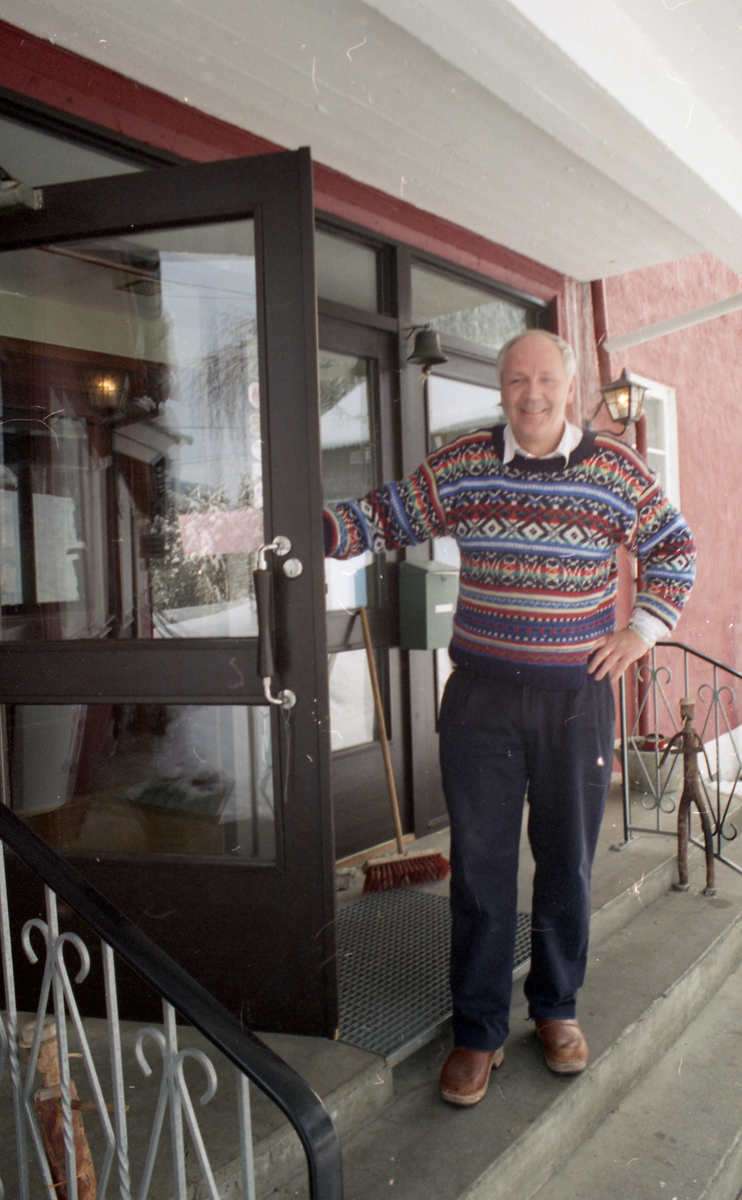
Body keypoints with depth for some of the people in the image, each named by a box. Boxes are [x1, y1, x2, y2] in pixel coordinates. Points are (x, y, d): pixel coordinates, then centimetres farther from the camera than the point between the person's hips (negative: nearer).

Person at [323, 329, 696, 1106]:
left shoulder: (618, 469, 1)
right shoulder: (460, 465, 1)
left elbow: (674, 549, 12)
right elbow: (386, 517, 5)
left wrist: (643, 629, 4)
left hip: (577, 694, 1)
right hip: (482, 695, 0)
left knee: (566, 861, 12)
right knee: (479, 865, 3)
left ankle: (556, 1008, 33)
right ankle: (478, 1030, 19)